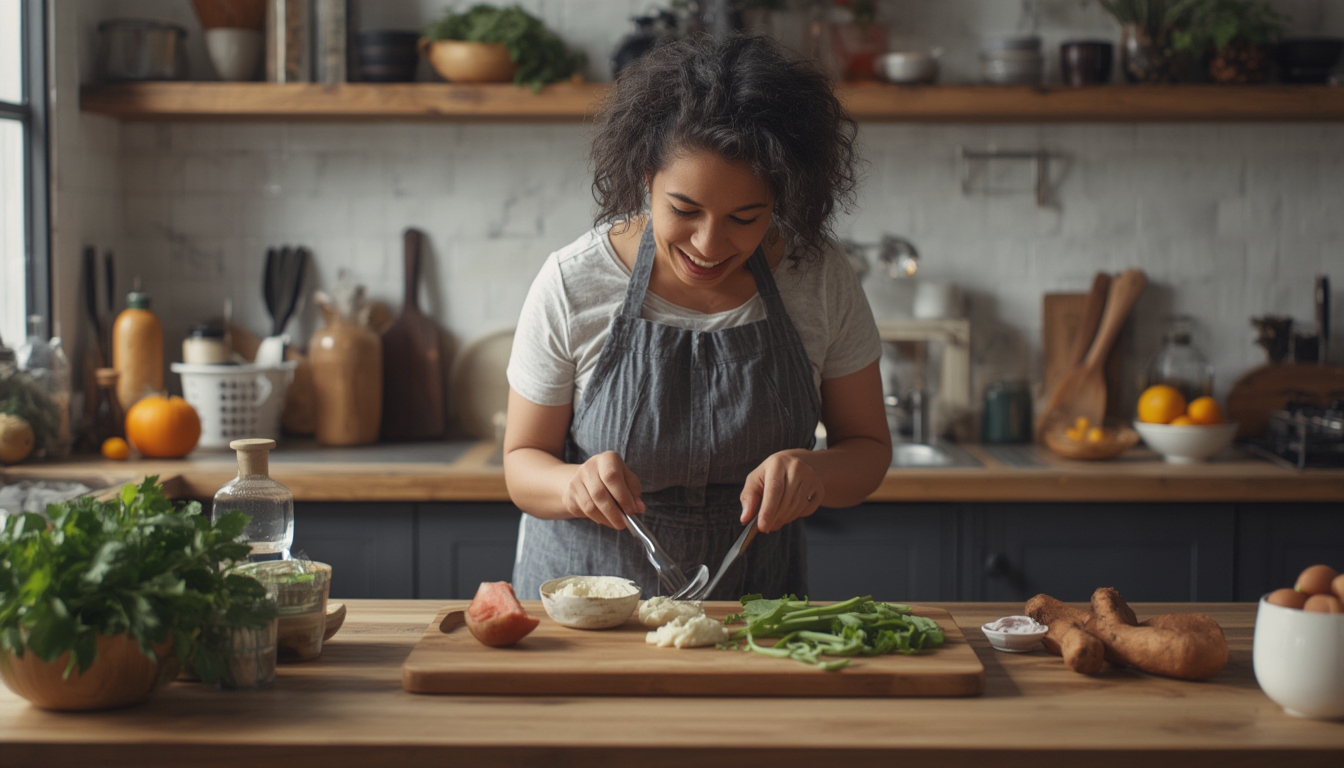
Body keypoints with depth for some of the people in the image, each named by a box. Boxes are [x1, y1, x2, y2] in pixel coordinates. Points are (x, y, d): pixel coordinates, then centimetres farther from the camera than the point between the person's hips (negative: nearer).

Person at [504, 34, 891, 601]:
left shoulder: (820, 276, -7)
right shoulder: (572, 284, -12)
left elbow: (868, 448, 3)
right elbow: (523, 463, -2)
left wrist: (814, 471, -20)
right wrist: (576, 484, -25)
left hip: (756, 597, 1)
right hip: (586, 604, -1)